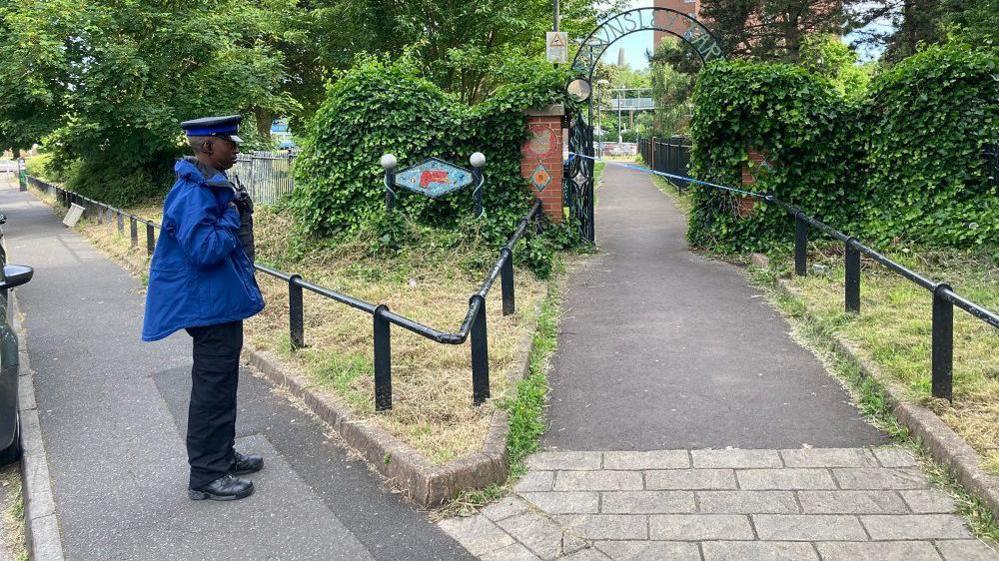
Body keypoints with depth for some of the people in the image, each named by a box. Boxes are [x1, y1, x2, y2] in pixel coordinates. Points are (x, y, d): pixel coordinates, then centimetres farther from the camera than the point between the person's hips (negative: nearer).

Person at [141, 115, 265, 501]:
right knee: (213, 389, -2)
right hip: (211, 306, -11)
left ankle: (222, 457, 32)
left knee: (220, 384, 19)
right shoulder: (194, 193, -22)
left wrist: (239, 208, 5)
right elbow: (204, 250, -29)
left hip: (220, 302, 11)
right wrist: (233, 217, -18)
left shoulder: (211, 184, 10)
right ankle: (206, 476, 9)